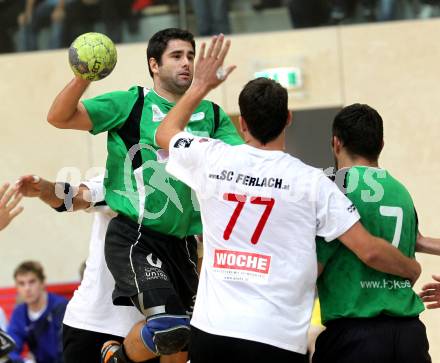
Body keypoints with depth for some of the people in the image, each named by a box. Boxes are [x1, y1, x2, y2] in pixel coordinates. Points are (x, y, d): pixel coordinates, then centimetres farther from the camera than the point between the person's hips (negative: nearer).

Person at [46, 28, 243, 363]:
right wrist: (83, 77, -24)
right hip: (134, 237, -6)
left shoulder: (212, 115, 10)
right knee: (169, 328, -22)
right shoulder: (130, 103, -2)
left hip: (182, 241, 6)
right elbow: (60, 117, -8)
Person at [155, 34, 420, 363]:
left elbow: (164, 134, 27)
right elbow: (370, 251, -4)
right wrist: (413, 269, 15)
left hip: (210, 328, 3)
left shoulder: (213, 159, 3)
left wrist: (201, 86, 37)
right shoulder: (312, 182, -3)